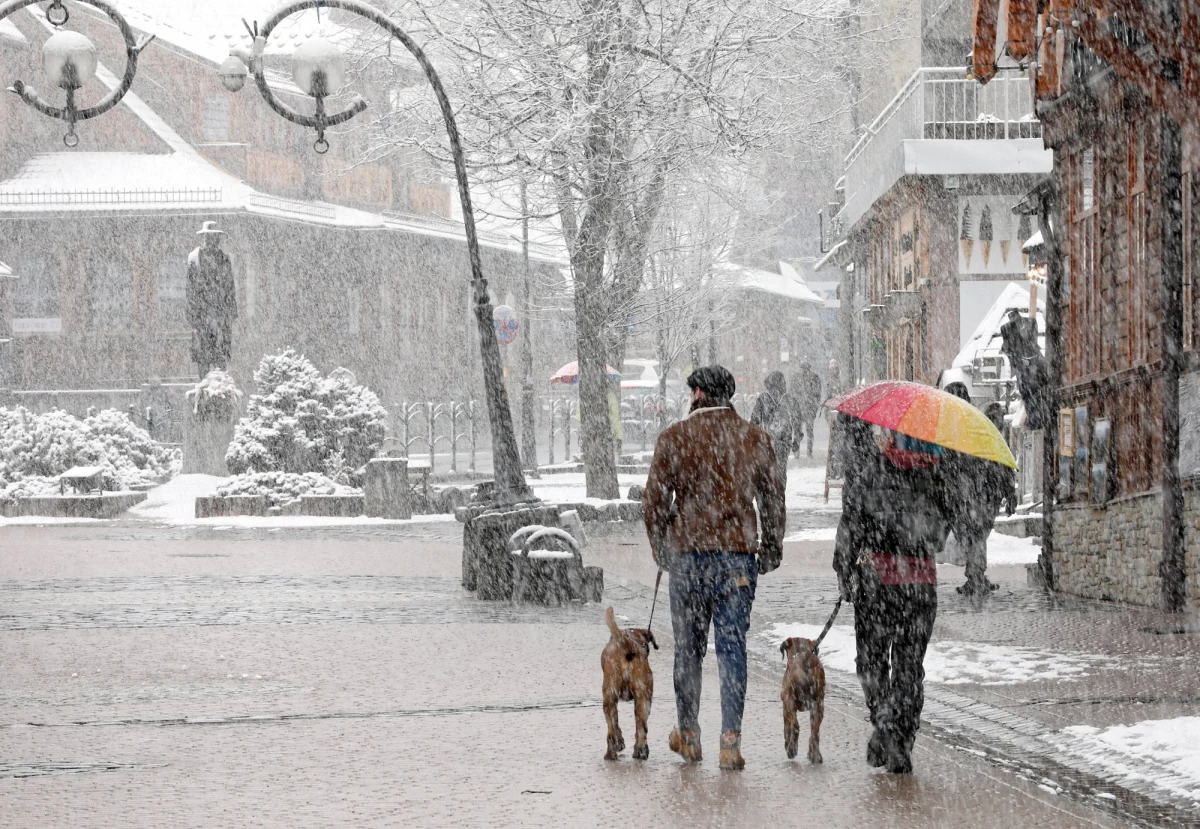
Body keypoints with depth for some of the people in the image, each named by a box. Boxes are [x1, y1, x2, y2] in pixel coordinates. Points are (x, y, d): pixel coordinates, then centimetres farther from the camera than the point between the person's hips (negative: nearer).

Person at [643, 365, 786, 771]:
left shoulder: (674, 438, -2)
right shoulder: (756, 439, 4)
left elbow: (654, 501, 0)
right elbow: (773, 501, 9)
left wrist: (660, 549, 14)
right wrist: (771, 549, 20)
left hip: (687, 554, -1)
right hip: (738, 554, 1)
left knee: (689, 647, 12)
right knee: (732, 646, 1)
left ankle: (688, 734, 21)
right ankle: (730, 741, -6)